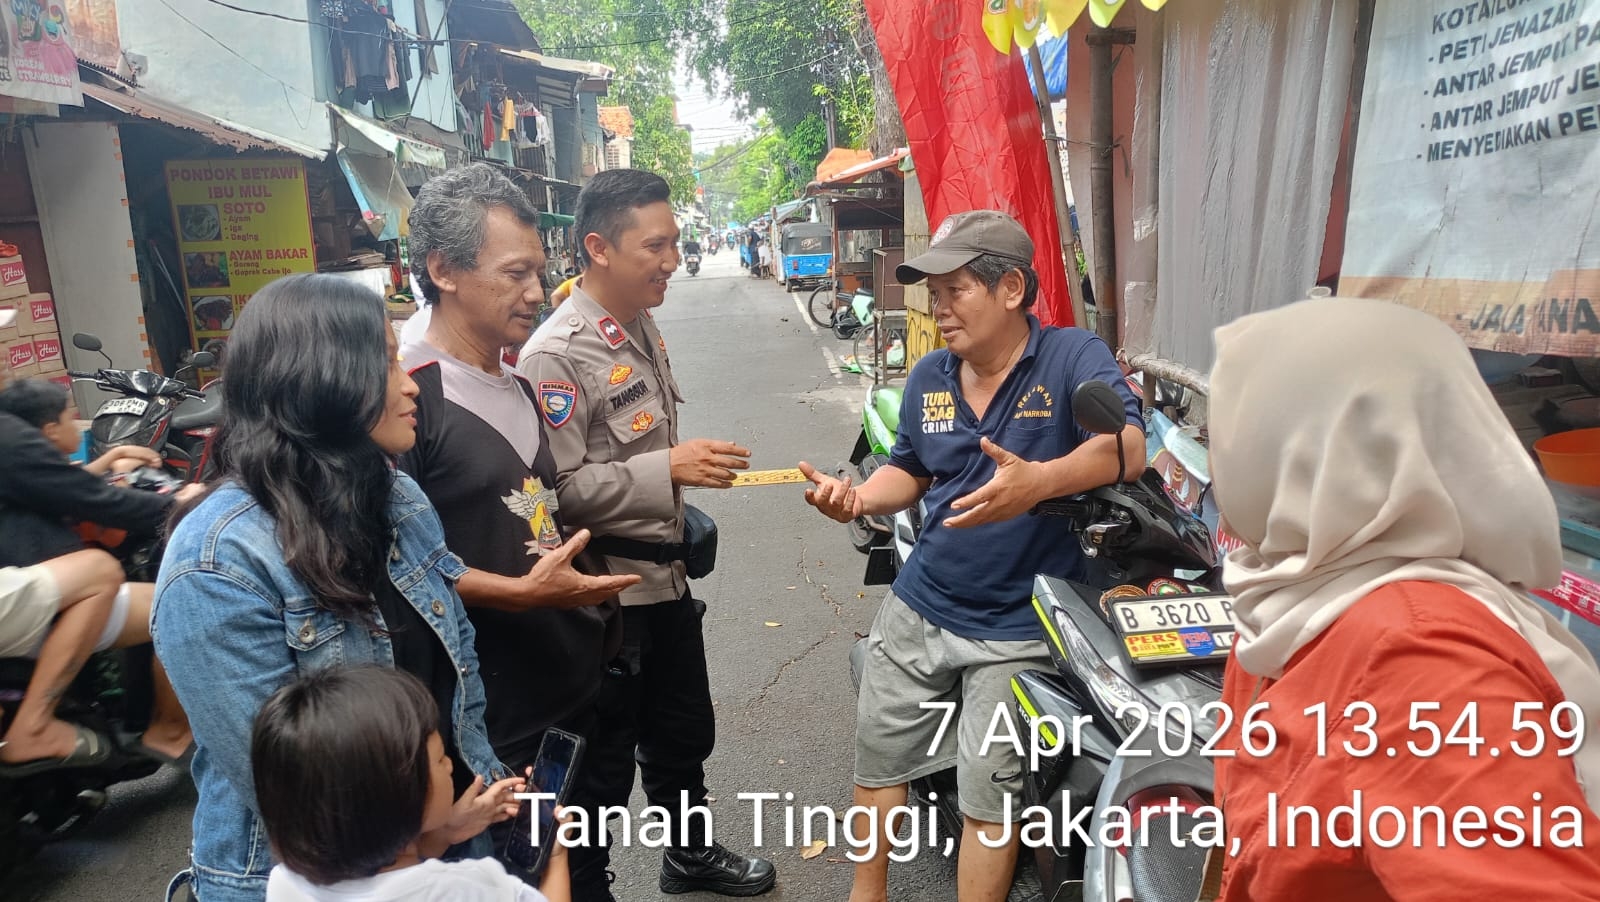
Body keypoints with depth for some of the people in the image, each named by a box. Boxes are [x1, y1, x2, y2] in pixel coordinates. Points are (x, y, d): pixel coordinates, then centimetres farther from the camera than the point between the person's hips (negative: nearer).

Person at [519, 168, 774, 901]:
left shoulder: (643, 328, 7)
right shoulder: (556, 355, -21)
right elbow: (557, 489, -26)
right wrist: (669, 467, -28)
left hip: (666, 573, 9)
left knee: (684, 735, 25)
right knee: (602, 763, 10)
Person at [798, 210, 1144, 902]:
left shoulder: (1073, 357, -13)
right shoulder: (928, 377, 5)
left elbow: (1127, 448, -28)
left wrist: (1039, 481, -47)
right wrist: (859, 497, -6)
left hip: (1018, 627, -6)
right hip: (919, 605, 6)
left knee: (989, 788, 0)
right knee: (878, 753, 16)